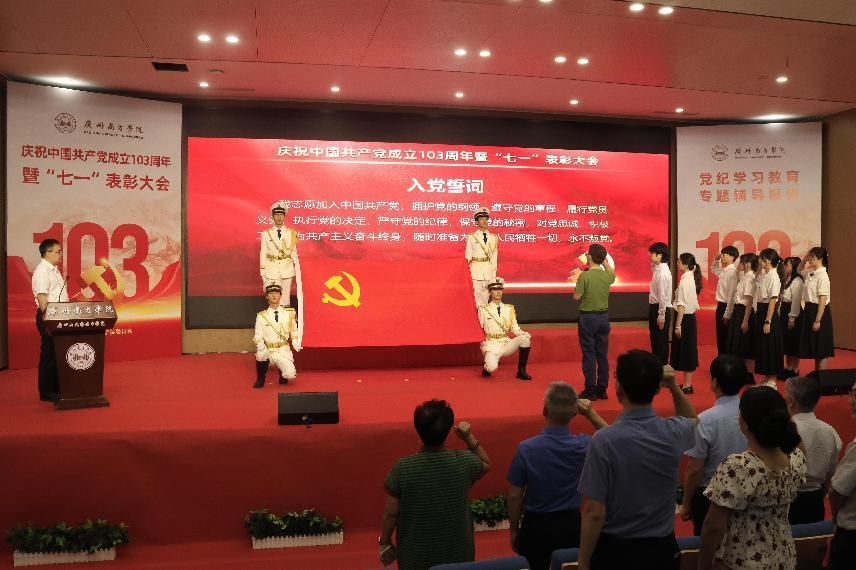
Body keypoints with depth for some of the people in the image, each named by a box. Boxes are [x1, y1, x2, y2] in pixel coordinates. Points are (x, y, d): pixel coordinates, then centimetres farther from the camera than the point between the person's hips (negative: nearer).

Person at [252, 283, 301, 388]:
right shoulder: (261, 316, 1)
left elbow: (294, 333, 12)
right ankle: (260, 379, -6)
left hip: (284, 351, 0)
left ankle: (283, 373, 17)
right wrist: (261, 346, -19)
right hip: (268, 351, 0)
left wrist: (296, 344, -5)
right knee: (260, 354, -35)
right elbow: (258, 336, 1)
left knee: (290, 375, -23)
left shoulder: (289, 313, 5)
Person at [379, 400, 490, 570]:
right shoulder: (464, 462, -17)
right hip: (457, 554, 1)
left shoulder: (403, 468, -21)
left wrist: (385, 544, 3)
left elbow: (390, 514, -12)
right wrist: (469, 437, 0)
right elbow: (486, 464, 7)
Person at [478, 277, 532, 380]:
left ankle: (521, 371, -7)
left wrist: (525, 334, -9)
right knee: (492, 367, -34)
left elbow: (515, 329, 9)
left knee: (525, 338, -24)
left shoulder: (509, 309, 11)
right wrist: (482, 342, -8)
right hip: (492, 345, -4)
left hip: (506, 343, 4)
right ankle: (487, 367, 7)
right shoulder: (483, 309, 1)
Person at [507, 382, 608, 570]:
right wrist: (591, 414, -5)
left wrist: (514, 530, 3)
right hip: (572, 524, 2)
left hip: (536, 526, -2)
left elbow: (514, 497, -12)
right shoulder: (584, 445, -15)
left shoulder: (526, 449, -20)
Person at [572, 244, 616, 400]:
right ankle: (602, 390, 16)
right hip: (604, 317, 5)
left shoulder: (584, 276, -15)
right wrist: (604, 260, 25)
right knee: (602, 354, 10)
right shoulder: (607, 276, 1)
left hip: (588, 317, -5)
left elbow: (576, 297, -12)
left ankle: (590, 391, 4)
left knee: (589, 355, 1)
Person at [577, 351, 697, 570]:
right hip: (663, 548, 4)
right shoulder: (673, 432, -10)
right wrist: (675, 387, 1)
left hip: (615, 550, -3)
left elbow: (594, 513, -20)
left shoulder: (604, 441, -23)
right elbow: (692, 420, 17)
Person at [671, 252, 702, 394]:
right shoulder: (691, 278, 10)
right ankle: (687, 384, 22)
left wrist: (678, 325, -19)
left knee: (684, 350, -1)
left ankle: (687, 386, 6)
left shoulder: (684, 280, -17)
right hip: (690, 317, 9)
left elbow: (682, 305, -20)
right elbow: (688, 301, 12)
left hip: (684, 318, -9)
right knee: (688, 350, 13)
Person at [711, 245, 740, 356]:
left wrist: (727, 314, -20)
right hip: (720, 306, 9)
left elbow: (732, 295, -20)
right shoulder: (723, 271, 9)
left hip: (726, 307, -9)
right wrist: (716, 259, 13)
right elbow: (713, 269, 35)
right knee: (720, 338, 13)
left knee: (725, 339, -1)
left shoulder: (732, 272, -17)